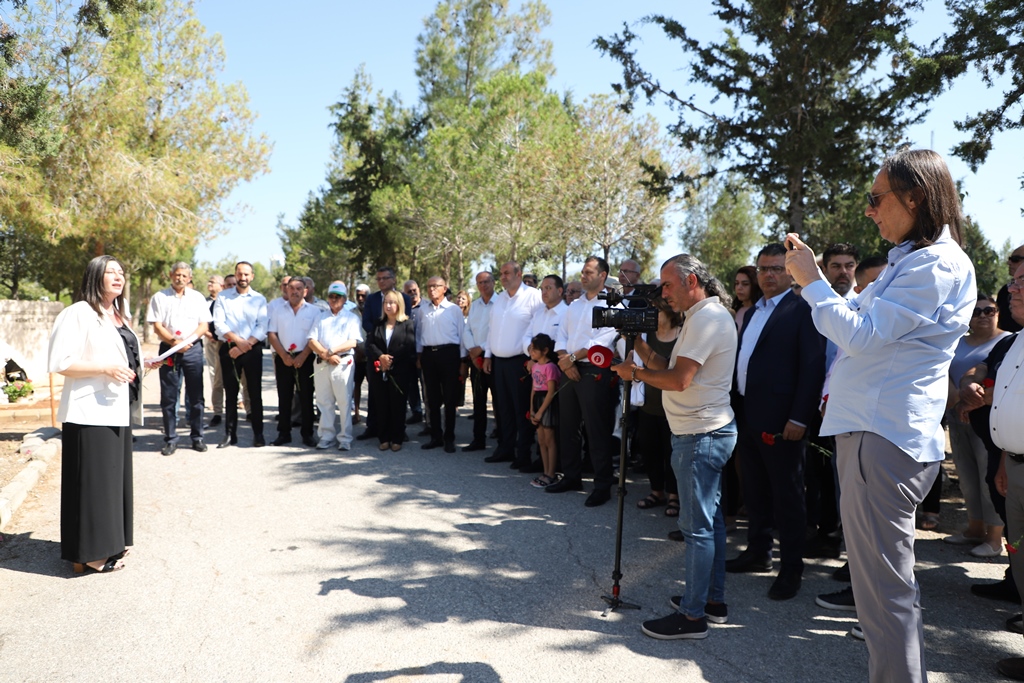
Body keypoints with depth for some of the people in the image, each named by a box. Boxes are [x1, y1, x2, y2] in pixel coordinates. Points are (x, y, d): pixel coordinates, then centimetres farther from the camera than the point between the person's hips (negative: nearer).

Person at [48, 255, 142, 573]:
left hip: (117, 411, 9)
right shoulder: (78, 313, -11)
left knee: (114, 478, 14)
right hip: (90, 413, -9)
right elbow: (59, 362, -17)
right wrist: (106, 369, -23)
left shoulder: (120, 315, 16)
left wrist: (136, 368, 9)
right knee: (92, 481, -4)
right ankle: (91, 551, 6)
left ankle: (110, 542, 25)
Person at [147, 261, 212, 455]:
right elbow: (157, 326, 0)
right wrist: (174, 342, -14)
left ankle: (197, 437, 12)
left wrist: (187, 340, -12)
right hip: (169, 350, -1)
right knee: (168, 397, 2)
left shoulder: (198, 298, 11)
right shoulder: (159, 297, 6)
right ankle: (170, 439, 9)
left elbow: (204, 325, 5)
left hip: (193, 349, 1)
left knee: (196, 396, 3)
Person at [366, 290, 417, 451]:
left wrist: (391, 361, -11)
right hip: (380, 372, 3)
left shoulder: (407, 324, 2)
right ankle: (384, 438, 11)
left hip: (399, 372, -3)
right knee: (382, 406, 3)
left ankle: (397, 439, 8)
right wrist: (380, 356, -14)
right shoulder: (378, 324, 15)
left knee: (397, 405, 1)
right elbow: (370, 344, 4)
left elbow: (409, 347, -8)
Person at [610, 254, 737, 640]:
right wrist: (638, 343, 3)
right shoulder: (704, 316, 16)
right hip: (707, 431, 11)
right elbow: (667, 367, 13)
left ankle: (692, 615, 4)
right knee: (710, 518, 16)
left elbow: (678, 379, -23)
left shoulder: (707, 318, -17)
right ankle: (713, 600, 27)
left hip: (700, 436, -11)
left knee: (697, 525, -4)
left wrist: (635, 373, -10)